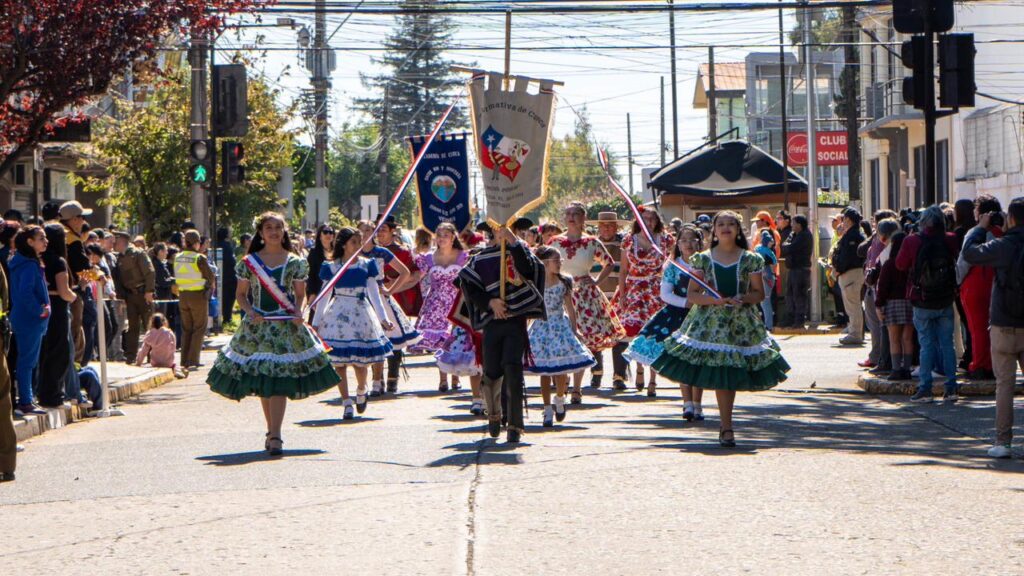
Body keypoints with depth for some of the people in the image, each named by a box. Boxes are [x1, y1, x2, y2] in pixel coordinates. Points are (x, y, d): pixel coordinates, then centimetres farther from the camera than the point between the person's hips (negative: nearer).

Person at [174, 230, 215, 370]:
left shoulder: (178, 257, 1)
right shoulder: (199, 258, -15)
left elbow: (177, 277, 6)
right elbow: (210, 277, -10)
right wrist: (210, 287, 8)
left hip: (183, 295, 5)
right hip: (198, 295, -5)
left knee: (186, 329, 14)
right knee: (199, 329, 3)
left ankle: (184, 361, 13)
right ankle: (192, 361, -3)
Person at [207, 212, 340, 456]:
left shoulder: (295, 262, 5)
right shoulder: (249, 262, 5)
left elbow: (300, 294, 10)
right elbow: (241, 294, 9)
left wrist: (298, 311, -11)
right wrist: (250, 311, -10)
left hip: (286, 324, -2)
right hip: (257, 325, 2)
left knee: (279, 382, -12)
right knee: (262, 384, 6)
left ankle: (275, 436, -16)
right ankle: (272, 432, 20)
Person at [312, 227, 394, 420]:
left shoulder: (367, 265, 7)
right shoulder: (331, 268, 4)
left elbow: (374, 294, 9)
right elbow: (324, 296, 8)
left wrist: (383, 318, 3)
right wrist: (316, 322, 6)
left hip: (361, 315, 1)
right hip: (338, 316, 0)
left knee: (360, 360, -3)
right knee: (339, 362, -5)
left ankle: (361, 391, 27)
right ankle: (347, 403, 2)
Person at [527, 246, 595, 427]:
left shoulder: (563, 282, 0)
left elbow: (570, 308, 6)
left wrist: (574, 329, 4)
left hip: (560, 327, 1)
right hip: (541, 327, -1)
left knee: (561, 369, -4)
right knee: (544, 371, 0)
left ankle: (560, 399, 26)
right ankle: (548, 410, 8)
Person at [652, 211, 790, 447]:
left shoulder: (750, 260, 6)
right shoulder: (703, 259, 6)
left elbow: (759, 293, 9)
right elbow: (691, 295, 4)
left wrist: (743, 299, -12)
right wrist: (712, 299, -13)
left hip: (742, 321, 1)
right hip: (710, 320, -1)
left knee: (732, 375, 0)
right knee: (719, 373, -7)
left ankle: (725, 425, 14)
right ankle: (726, 427, -2)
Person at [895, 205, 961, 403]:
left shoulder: (912, 242, -13)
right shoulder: (950, 241, -6)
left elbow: (901, 264, 1)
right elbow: (958, 261, 8)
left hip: (922, 303, -2)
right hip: (946, 301, 2)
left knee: (926, 344, 4)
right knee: (947, 344, 8)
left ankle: (925, 388, 1)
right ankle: (951, 387, 6)